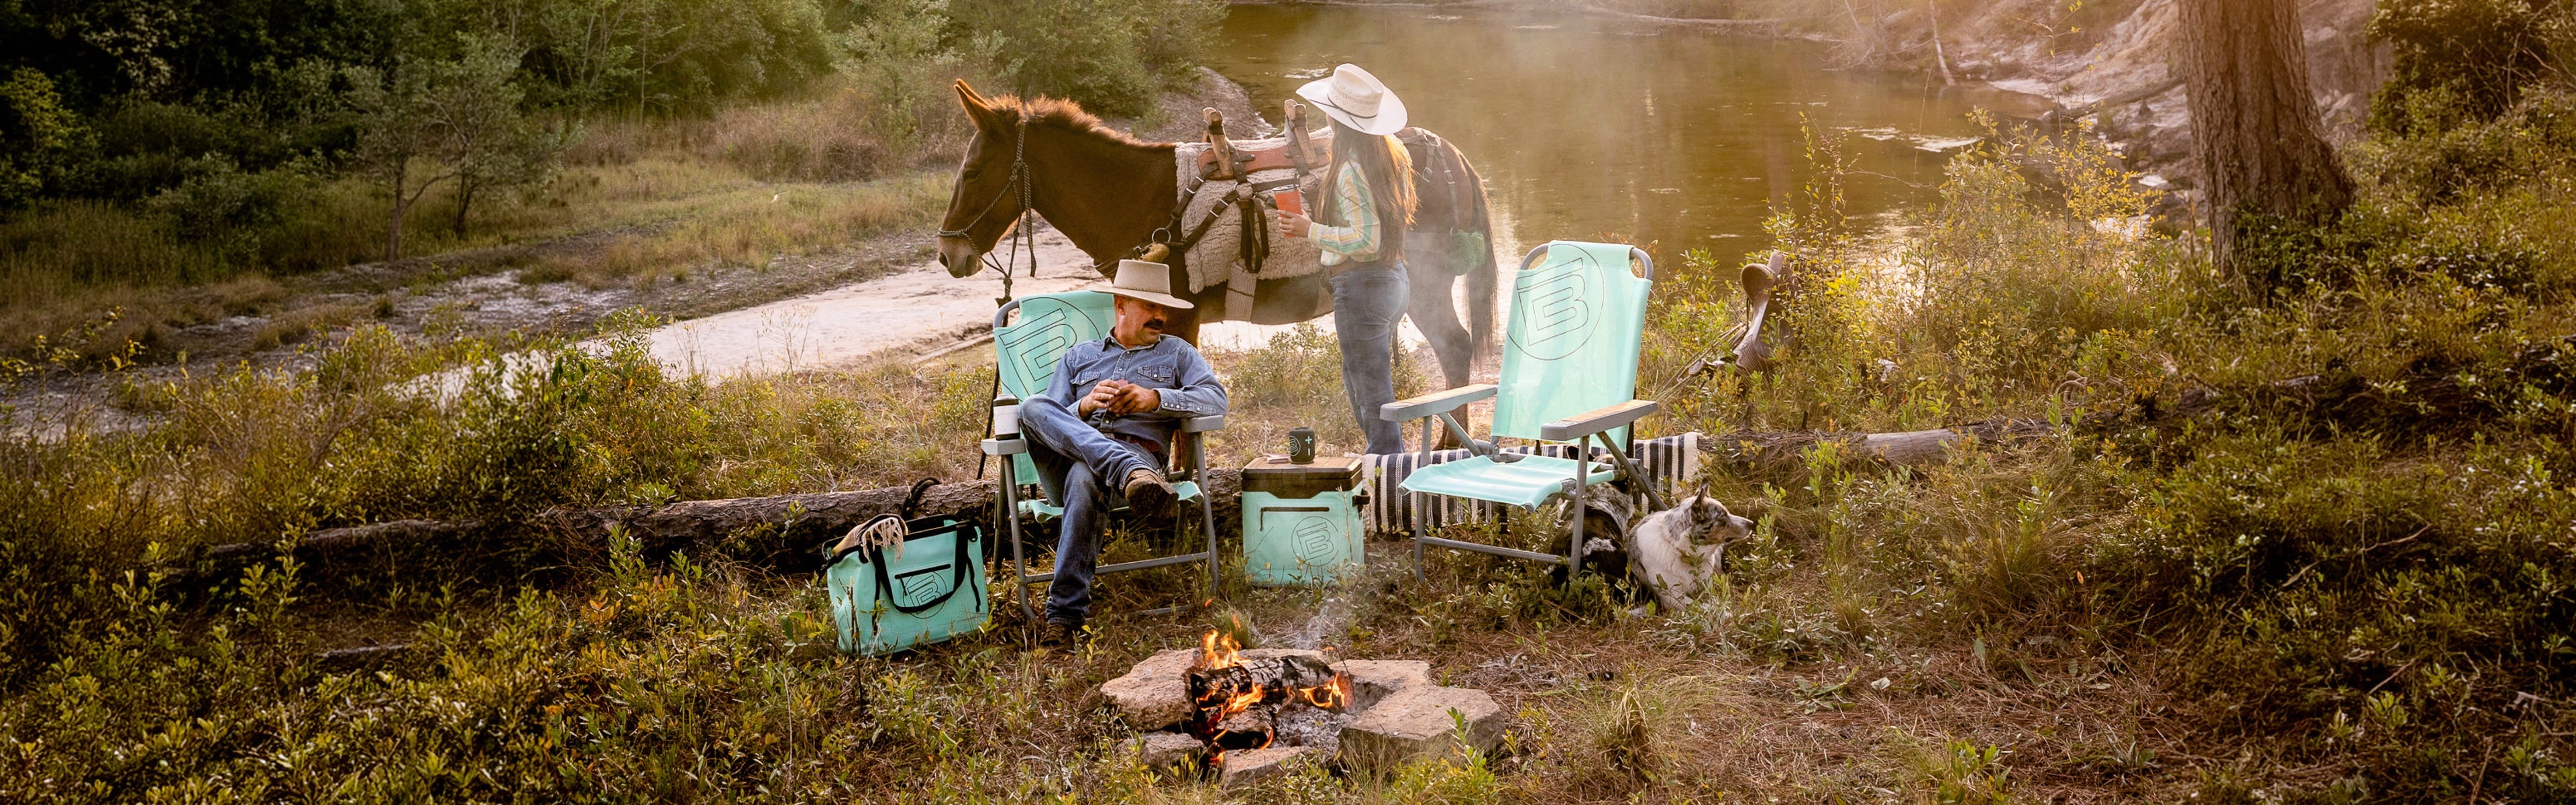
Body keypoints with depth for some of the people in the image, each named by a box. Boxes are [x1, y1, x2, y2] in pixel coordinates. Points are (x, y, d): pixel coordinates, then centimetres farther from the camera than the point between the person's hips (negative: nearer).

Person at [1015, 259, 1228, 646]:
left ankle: (1066, 614, -42)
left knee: (1084, 476, -40)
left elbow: (1216, 399, 7)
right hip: (1065, 462, 3)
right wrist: (1083, 407, -4)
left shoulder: (1177, 353, 26)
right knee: (1033, 408, -30)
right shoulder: (1078, 357, 30)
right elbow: (1049, 422, 18)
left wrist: (1156, 398, -6)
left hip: (1139, 450, -3)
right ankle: (1132, 474, -51)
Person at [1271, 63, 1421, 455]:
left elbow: (1366, 241, -24)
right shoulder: (1394, 154, 6)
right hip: (1395, 277, 10)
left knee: (1373, 398, -2)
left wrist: (1308, 230, -17)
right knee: (1358, 384, 22)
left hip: (1360, 284, -10)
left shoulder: (1350, 171, -20)